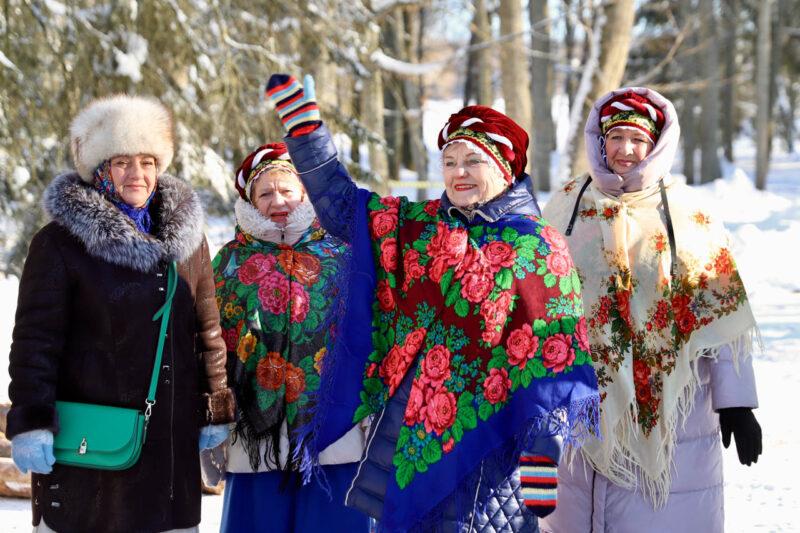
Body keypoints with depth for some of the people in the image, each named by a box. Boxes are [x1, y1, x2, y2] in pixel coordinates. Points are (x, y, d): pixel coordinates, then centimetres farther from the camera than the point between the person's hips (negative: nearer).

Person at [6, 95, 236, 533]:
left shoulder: (186, 237, 10)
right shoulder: (61, 242, -5)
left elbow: (208, 331, 13)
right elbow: (35, 339, -8)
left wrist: (216, 411, 11)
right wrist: (29, 423, -13)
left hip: (170, 438, 4)